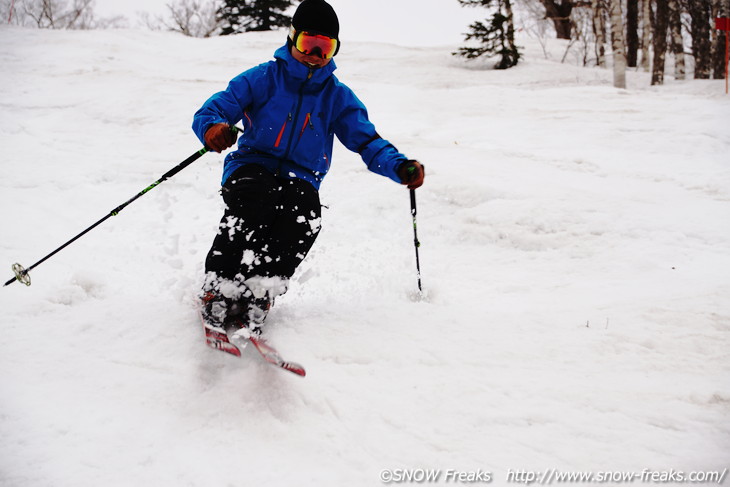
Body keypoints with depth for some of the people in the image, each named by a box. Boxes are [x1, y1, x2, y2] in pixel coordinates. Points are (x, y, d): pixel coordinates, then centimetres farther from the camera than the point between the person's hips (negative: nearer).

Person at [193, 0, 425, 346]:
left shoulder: (338, 97, 11)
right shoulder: (262, 79, 4)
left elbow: (368, 141, 4)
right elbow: (211, 110, -4)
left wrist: (400, 167, -17)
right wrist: (212, 128, -30)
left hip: (299, 180, 2)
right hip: (252, 167, -2)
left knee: (305, 214, -33)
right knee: (253, 201, -37)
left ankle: (258, 295, -32)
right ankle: (217, 288, -28)